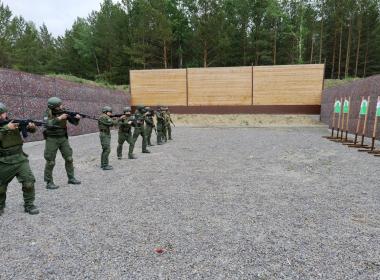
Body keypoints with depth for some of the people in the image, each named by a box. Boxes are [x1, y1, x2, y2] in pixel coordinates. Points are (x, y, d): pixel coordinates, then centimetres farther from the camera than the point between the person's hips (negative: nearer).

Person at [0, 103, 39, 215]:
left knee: (29, 182, -8)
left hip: (20, 159, 1)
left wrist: (31, 126, -24)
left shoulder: (15, 121, 1)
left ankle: (29, 205, 7)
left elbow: (31, 130, -2)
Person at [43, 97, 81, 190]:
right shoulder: (48, 113, -10)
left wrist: (77, 118, -21)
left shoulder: (65, 112, -1)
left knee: (69, 158, 5)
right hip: (51, 139, -4)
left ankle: (71, 178, 18)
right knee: (50, 161, 0)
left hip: (63, 138, 4)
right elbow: (47, 124, -27)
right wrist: (59, 118, -30)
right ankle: (49, 182, 11)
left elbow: (75, 123, 0)